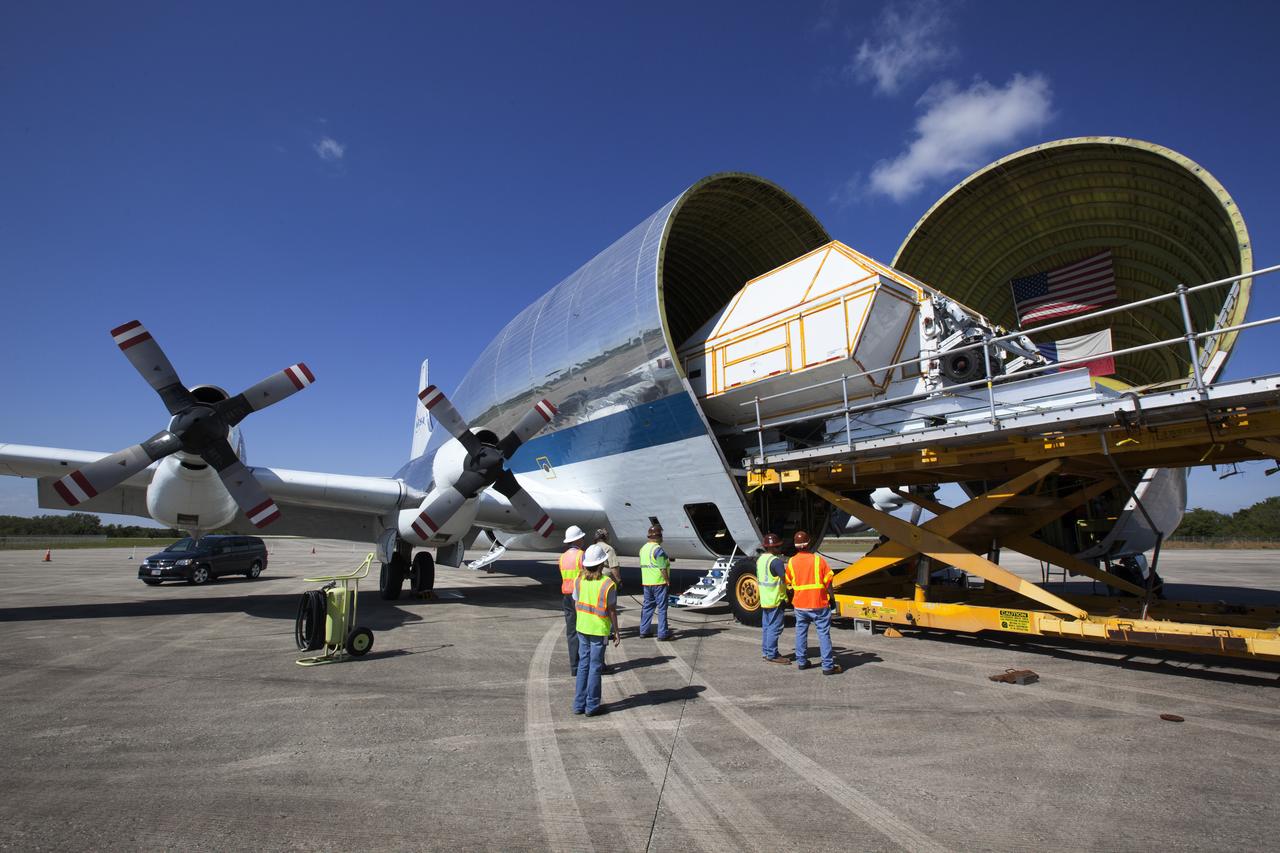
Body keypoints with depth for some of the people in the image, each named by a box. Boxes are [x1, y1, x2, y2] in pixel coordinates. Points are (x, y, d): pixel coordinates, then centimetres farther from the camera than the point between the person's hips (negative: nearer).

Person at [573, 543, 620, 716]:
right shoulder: (608, 584, -17)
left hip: (582, 628, 5)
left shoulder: (579, 580, -4)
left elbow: (576, 605, 4)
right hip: (599, 630, -5)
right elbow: (612, 611, -11)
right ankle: (592, 706, 15)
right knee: (595, 667, 6)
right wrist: (616, 631, 0)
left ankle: (579, 704, 22)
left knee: (583, 665, 16)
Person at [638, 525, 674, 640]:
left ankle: (644, 630, 19)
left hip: (646, 583, 8)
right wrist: (668, 580, -11)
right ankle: (663, 633, 1)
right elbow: (662, 568, -18)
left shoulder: (643, 548, 10)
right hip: (659, 582, -8)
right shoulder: (658, 549, -16)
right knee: (662, 608, -1)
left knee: (647, 606, 15)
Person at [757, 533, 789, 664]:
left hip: (764, 599, 9)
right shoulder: (776, 561, -20)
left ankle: (766, 652, 23)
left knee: (766, 626, 15)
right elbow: (786, 578, -23)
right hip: (776, 599, -9)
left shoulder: (760, 559, 9)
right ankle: (772, 655, 2)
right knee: (775, 627, -2)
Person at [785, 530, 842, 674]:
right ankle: (828, 666, 2)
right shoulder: (818, 559, -8)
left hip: (799, 604, 3)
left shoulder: (791, 562, -1)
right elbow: (828, 581, -6)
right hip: (819, 603, -3)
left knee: (801, 632, 16)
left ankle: (801, 661, 23)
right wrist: (831, 598, 4)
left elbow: (788, 583, 9)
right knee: (823, 634, 2)